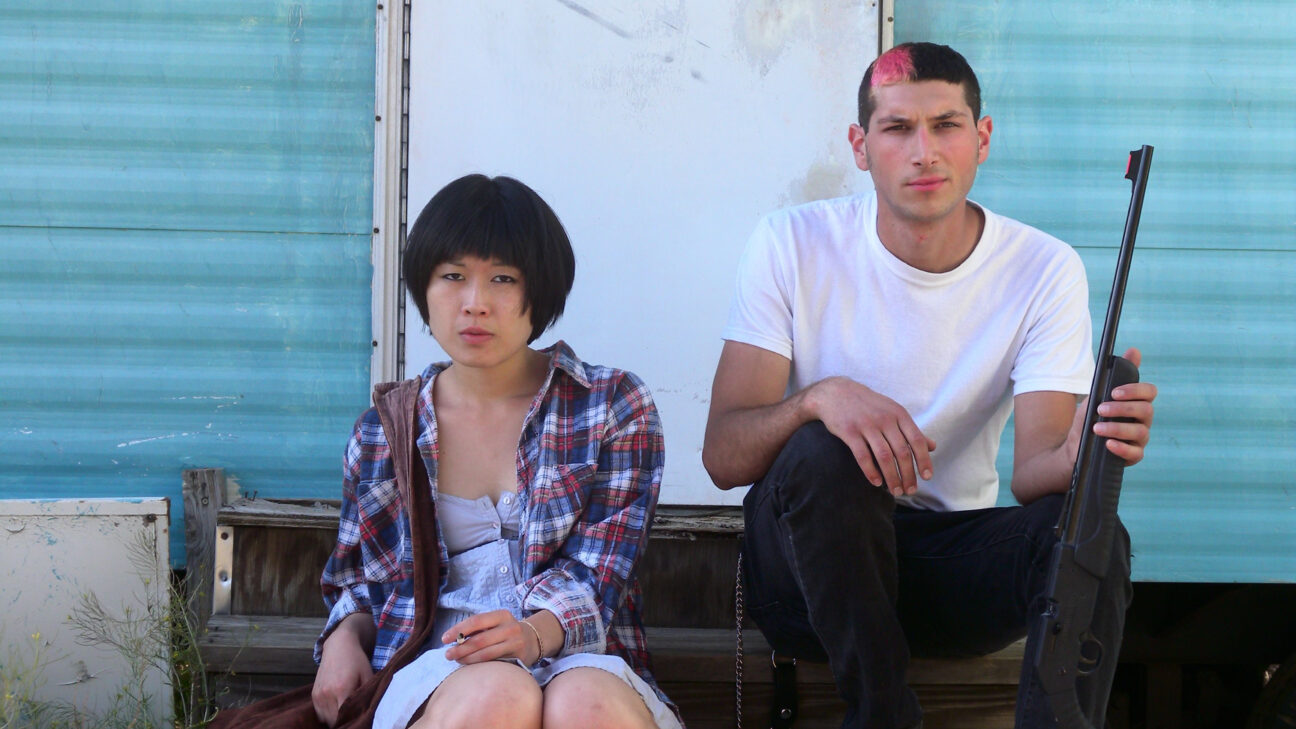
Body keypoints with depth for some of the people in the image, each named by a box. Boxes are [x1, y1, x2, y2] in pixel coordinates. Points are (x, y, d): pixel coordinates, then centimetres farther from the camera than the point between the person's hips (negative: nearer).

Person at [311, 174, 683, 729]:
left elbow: (595, 574, -1)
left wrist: (535, 633, -23)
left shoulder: (613, 406, 11)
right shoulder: (382, 432, 18)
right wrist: (344, 639, 3)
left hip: (579, 663, -1)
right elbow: (357, 582, 28)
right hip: (429, 672, 1)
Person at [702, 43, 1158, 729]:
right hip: (806, 564, -1)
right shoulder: (792, 246, -7)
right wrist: (818, 398, -36)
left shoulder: (1044, 269, -4)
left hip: (955, 560, 1)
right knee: (821, 454, -33)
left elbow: (1032, 472, -14)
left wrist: (1079, 454, -39)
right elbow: (723, 457, -14)